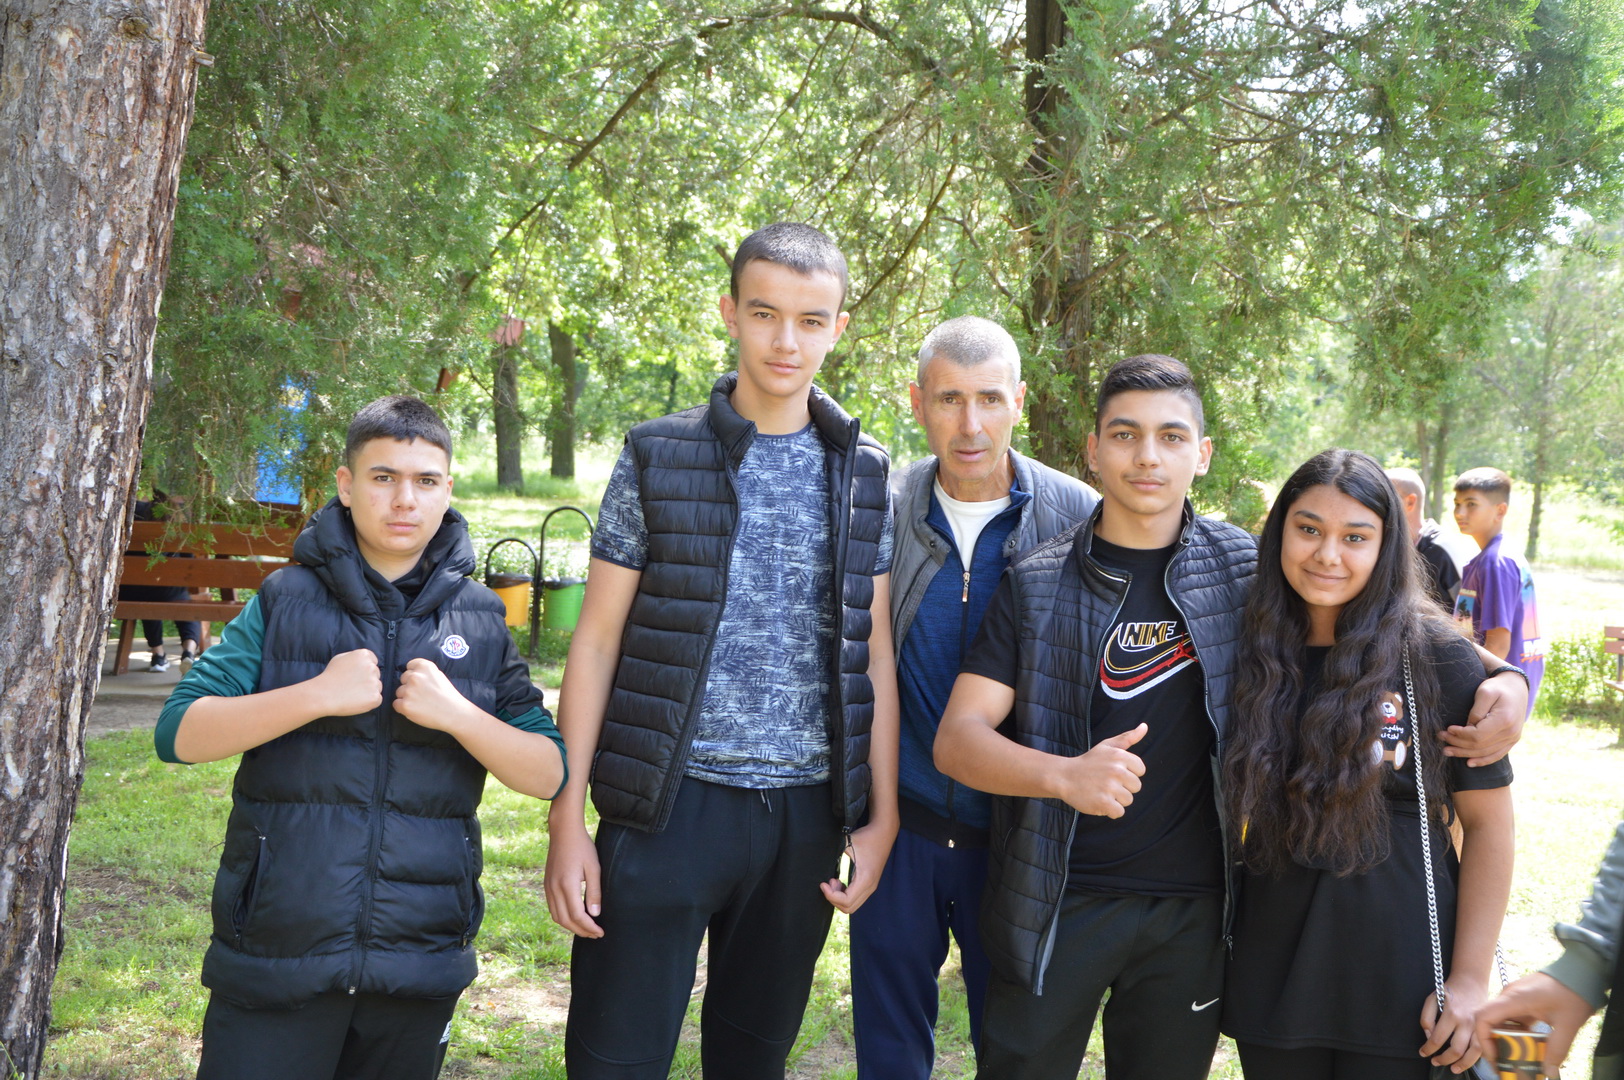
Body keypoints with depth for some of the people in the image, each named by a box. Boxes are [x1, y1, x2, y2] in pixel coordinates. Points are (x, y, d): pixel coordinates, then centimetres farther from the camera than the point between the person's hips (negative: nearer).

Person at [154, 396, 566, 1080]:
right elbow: (179, 733, -7)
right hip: (278, 949, -2)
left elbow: (548, 773, 1)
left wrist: (456, 714, -15)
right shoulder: (287, 601, 2)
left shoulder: (481, 620, 6)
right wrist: (317, 696, -18)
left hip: (419, 965, 2)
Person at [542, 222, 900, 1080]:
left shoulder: (861, 473, 8)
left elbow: (874, 655, 10)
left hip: (805, 814, 3)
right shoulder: (658, 459, 1)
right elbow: (595, 644, 1)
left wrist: (882, 816, 5)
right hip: (669, 805, -2)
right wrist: (566, 822, -5)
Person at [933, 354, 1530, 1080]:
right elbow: (958, 739, -7)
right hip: (1058, 902, -1)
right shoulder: (1036, 584, -2)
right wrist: (1065, 775, -26)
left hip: (1193, 909, 1)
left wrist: (1503, 678, -7)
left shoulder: (1246, 571, 1)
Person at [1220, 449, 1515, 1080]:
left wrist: (1470, 981, -9)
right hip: (1271, 972, 3)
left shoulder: (1437, 658, -8)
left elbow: (1487, 824, -5)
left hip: (1399, 975, -3)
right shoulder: (1254, 654, 2)